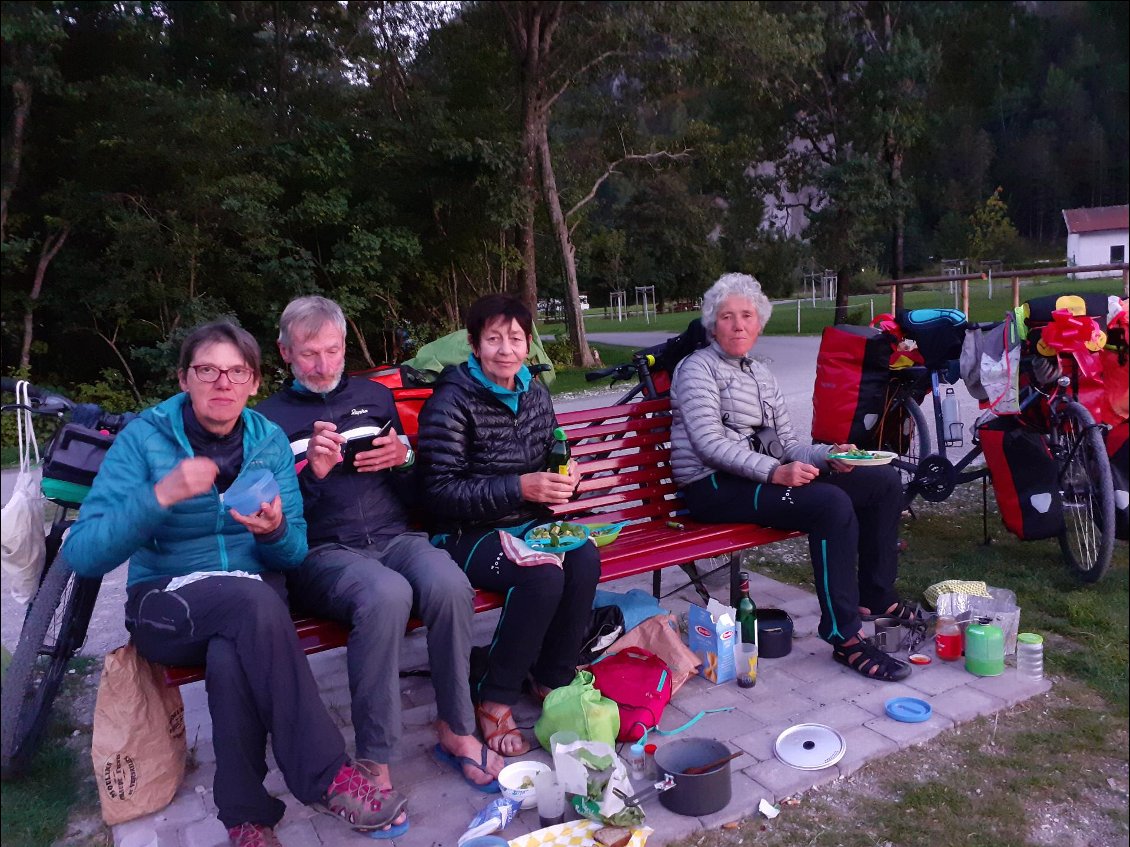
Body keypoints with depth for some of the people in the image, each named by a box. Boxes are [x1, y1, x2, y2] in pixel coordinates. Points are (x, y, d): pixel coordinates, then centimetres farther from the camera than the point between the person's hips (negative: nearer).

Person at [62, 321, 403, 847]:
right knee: (253, 599, -35)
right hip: (166, 604, -2)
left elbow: (294, 552, 2)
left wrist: (274, 531, -22)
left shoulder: (270, 440, 2)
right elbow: (82, 555, -16)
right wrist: (161, 496, -30)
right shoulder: (144, 438, -7)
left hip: (255, 598, 2)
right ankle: (329, 777, -27)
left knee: (231, 659, -34)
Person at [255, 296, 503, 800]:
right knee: (386, 592, -37)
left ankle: (456, 730, -10)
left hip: (392, 537, 3)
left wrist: (402, 460, -1)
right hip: (322, 553, -3)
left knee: (449, 584, -31)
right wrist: (313, 472, -16)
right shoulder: (270, 417, 9)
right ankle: (373, 759, -23)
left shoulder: (375, 397, 19)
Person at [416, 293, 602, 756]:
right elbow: (442, 491, -17)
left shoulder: (534, 392, 7)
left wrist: (564, 475, -5)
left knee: (584, 558, -24)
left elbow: (549, 455, 20)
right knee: (544, 574, -31)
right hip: (467, 534, -5)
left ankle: (553, 678, -5)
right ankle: (494, 700, -11)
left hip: (528, 522, 6)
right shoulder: (451, 402, -12)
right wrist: (519, 488, -24)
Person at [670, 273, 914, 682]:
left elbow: (786, 444, 14)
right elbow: (710, 443, -18)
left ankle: (875, 597, 14)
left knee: (885, 481, 2)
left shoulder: (760, 374, 19)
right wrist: (775, 471, -28)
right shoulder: (698, 368, -5)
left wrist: (829, 455, -7)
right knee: (832, 504, -31)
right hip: (715, 488, -8)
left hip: (761, 475, 9)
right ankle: (845, 638, -23)